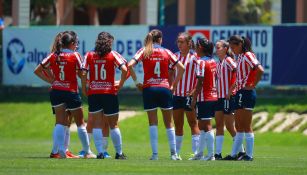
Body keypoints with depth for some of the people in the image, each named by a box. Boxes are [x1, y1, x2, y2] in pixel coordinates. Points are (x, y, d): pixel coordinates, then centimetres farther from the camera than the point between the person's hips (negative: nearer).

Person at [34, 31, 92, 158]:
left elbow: (37, 71, 4)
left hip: (56, 91, 3)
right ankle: (87, 152, 16)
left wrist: (50, 80, 8)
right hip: (71, 92, -3)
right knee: (80, 123, 10)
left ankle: (61, 150, -7)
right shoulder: (75, 56, -8)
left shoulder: (54, 56, 4)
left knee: (60, 122, 7)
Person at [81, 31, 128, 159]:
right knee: (114, 125, 9)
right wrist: (120, 85, 1)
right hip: (110, 93, -1)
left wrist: (84, 89, 5)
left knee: (96, 124, 2)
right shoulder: (113, 55, -1)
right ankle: (119, 153, 14)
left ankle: (100, 152, -6)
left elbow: (84, 74, -6)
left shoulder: (89, 55, 3)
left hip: (93, 93, 1)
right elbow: (124, 69, -12)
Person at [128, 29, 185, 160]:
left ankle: (155, 153, -3)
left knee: (153, 123, 3)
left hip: (149, 89, 0)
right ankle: (173, 153, 8)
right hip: (164, 89, 0)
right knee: (168, 123, 9)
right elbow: (181, 68, 1)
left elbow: (130, 65, -11)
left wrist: (136, 82, -2)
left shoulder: (144, 51, 2)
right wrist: (174, 84, 8)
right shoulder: (166, 52, 4)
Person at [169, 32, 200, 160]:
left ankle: (196, 152, -1)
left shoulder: (194, 57, -7)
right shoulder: (175, 56, 9)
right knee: (178, 124, 9)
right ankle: (176, 152, 15)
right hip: (176, 94, 6)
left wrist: (195, 90, -16)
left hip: (189, 94, -6)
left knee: (193, 123, -2)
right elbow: (171, 73, 18)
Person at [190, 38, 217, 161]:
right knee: (202, 126, 16)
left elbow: (200, 82, -17)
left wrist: (194, 99, -14)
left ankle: (211, 154, -5)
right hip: (213, 96, 8)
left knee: (206, 126, -5)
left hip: (204, 98, -8)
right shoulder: (213, 62, 10)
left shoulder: (201, 62, -14)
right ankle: (200, 153, 22)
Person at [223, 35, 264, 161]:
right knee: (238, 126, 12)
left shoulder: (247, 56, -13)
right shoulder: (240, 57, 15)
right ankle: (234, 154, 16)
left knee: (246, 127, -5)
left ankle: (249, 155, -2)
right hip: (240, 93, 10)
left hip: (246, 93, -10)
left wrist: (253, 85, -18)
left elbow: (260, 70, -26)